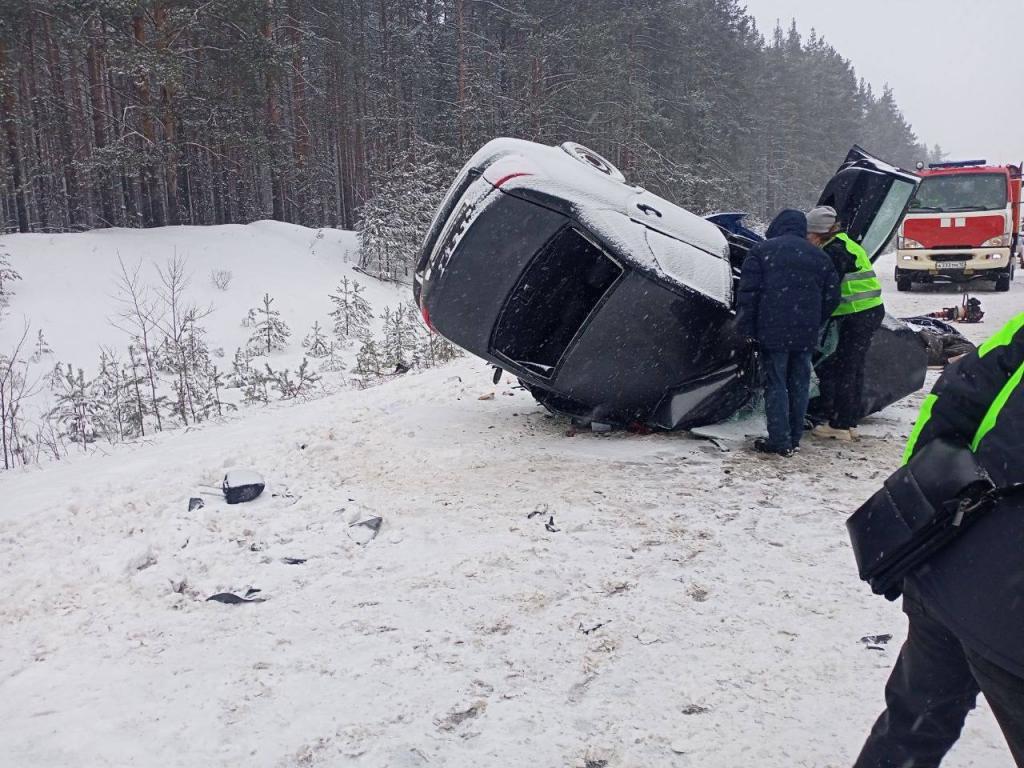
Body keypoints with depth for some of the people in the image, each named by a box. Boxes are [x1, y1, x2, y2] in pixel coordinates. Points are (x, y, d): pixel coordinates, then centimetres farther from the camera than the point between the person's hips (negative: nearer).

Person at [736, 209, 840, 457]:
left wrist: (746, 326, -3)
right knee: (799, 383, 12)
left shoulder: (761, 250, -1)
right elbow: (831, 296, 14)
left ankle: (780, 441, -1)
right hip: (805, 334, 4)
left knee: (776, 384, 0)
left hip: (773, 331, -4)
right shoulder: (818, 256, 12)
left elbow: (748, 291, -8)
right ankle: (794, 438, 19)